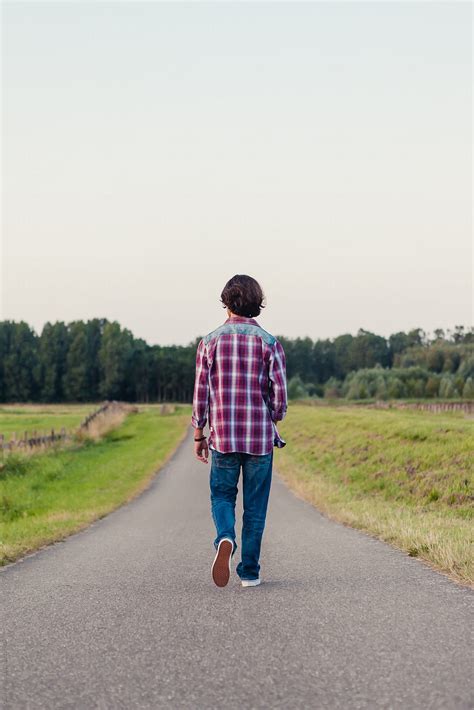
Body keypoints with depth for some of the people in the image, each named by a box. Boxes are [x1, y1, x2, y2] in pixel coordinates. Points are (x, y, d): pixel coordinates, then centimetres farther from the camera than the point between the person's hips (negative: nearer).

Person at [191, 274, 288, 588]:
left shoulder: (210, 341, -1)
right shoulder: (270, 343, -4)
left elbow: (200, 393, 0)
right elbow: (280, 396, -6)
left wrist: (198, 435, 9)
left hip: (222, 436, 0)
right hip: (261, 438, 0)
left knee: (222, 496, 14)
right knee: (255, 505, 10)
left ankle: (225, 539, -15)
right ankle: (250, 571, 13)